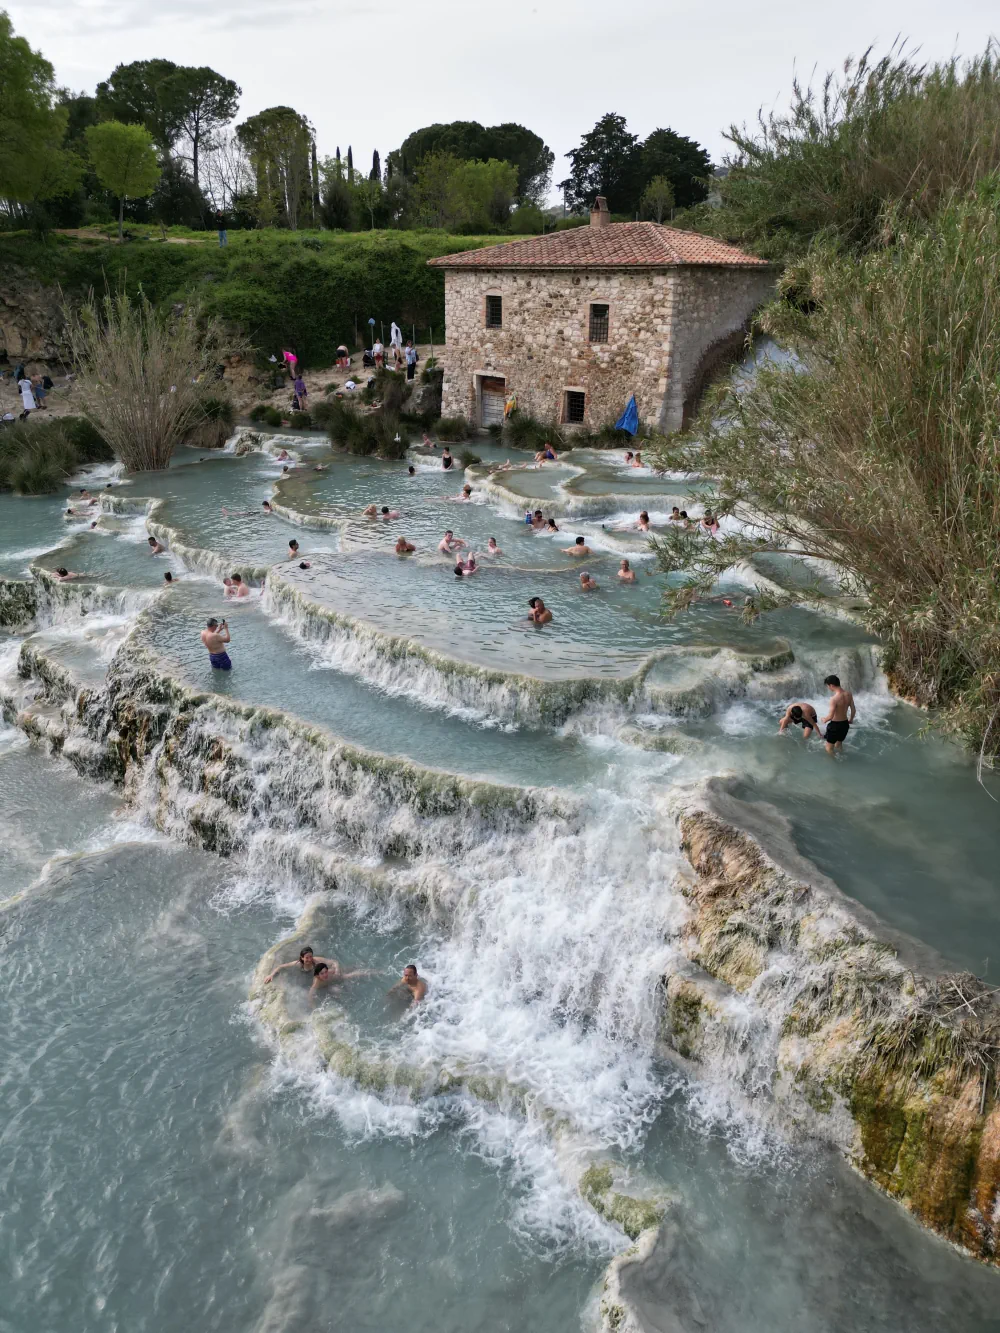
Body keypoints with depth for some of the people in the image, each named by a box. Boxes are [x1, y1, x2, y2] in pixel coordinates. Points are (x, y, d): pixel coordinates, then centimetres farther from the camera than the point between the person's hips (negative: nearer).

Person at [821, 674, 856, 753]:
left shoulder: (834, 698, -27)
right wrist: (851, 719, 23)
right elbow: (853, 710, 4)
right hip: (845, 724, 7)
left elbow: (830, 716, -24)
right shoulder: (848, 694, -7)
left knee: (829, 748, 12)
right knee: (839, 744, 30)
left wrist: (824, 719, -2)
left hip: (835, 725, -7)